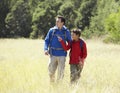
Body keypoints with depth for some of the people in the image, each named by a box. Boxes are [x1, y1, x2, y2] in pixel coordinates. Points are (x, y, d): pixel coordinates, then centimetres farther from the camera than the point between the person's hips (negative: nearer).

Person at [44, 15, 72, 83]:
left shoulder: (66, 32, 4)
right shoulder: (52, 30, 5)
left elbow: (70, 42, 13)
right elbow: (47, 40, 6)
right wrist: (46, 49, -10)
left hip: (62, 55, -1)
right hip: (53, 54, 1)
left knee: (61, 71, 0)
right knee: (51, 70, 2)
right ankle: (52, 82, 22)